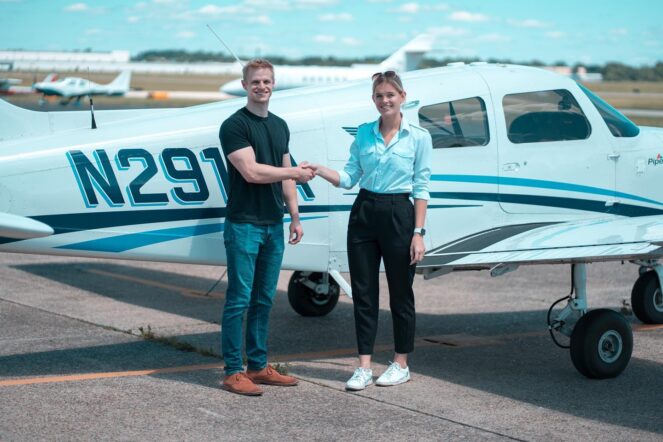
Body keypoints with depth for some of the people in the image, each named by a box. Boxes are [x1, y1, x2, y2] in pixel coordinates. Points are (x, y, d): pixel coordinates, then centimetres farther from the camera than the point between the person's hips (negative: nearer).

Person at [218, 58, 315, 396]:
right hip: (243, 225, -7)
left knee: (264, 300, 11)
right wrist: (296, 172, -9)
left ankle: (258, 366, 18)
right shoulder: (234, 126, -9)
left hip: (273, 226, 7)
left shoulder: (280, 126, 15)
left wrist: (294, 217, 12)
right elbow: (251, 172, -18)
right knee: (239, 300, -5)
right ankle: (233, 372, -1)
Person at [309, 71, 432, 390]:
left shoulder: (418, 137, -4)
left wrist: (418, 232, -10)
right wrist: (321, 171, -11)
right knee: (363, 291, 4)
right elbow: (349, 178, 7)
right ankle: (364, 366, 10)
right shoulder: (363, 134, 7)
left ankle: (401, 365, 18)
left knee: (400, 292, 6)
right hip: (363, 214, 4)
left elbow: (421, 189, -5)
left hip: (398, 214, -4)